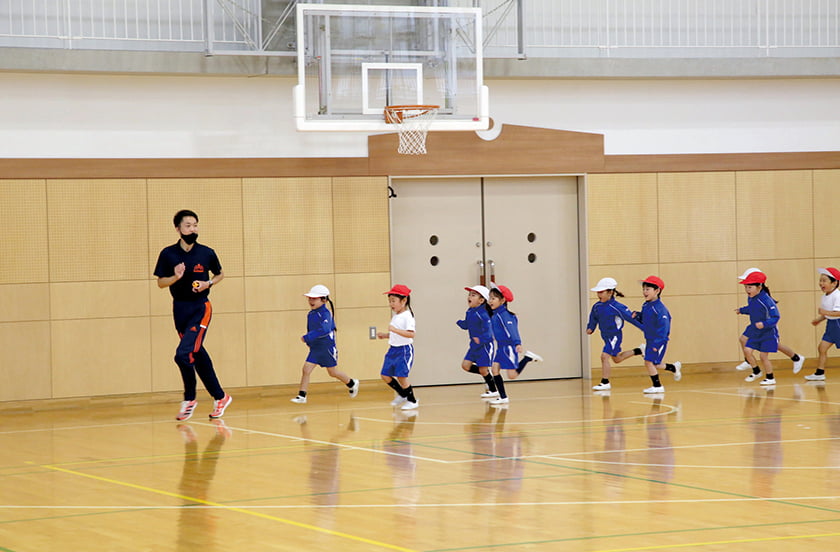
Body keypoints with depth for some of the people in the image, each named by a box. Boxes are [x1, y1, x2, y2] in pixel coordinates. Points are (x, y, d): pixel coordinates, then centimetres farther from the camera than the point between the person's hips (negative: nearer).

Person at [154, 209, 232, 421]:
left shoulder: (207, 253, -2)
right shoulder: (168, 254, -1)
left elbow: (220, 274, 13)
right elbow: (160, 282, 2)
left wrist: (209, 283, -6)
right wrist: (176, 277, -16)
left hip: (200, 308, -3)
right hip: (180, 308, 3)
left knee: (183, 354, -18)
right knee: (198, 355, 9)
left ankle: (189, 399, 0)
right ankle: (220, 397, 22)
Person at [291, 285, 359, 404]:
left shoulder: (325, 313, -19)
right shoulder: (311, 314, 5)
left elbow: (325, 329, -34)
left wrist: (308, 337, -36)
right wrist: (309, 340, 7)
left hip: (327, 348, -7)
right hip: (315, 348, 7)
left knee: (333, 372, 10)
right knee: (306, 369, -7)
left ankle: (352, 383, 35)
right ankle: (302, 396, -6)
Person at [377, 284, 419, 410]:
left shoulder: (407, 316, -15)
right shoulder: (395, 316, 12)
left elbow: (411, 334, -26)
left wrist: (395, 330, -33)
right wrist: (386, 335, 9)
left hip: (404, 349, -9)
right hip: (393, 349, 9)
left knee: (401, 376, -8)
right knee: (385, 375, 8)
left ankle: (412, 401, 12)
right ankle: (402, 395, 28)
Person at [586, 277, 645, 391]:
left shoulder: (616, 307, -22)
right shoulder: (597, 306, -1)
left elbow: (630, 317, -18)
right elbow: (593, 319, 16)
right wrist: (590, 328, -2)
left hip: (615, 335, -8)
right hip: (606, 336, 8)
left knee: (604, 356, -17)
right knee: (616, 358, 22)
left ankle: (605, 382, -8)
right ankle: (639, 350, 41)